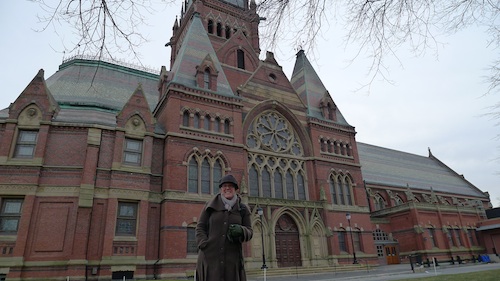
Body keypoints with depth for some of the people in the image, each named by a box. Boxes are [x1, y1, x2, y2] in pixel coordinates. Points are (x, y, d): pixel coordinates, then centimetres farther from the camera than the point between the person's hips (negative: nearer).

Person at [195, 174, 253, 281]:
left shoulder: (243, 209, 7)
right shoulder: (210, 206, 5)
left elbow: (249, 232, 6)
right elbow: (200, 227, 6)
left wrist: (241, 231, -16)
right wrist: (204, 245, -9)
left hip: (232, 256, 1)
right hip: (210, 256, -1)